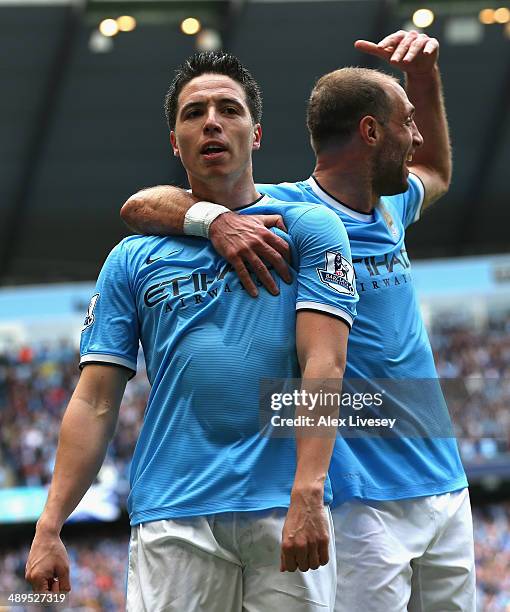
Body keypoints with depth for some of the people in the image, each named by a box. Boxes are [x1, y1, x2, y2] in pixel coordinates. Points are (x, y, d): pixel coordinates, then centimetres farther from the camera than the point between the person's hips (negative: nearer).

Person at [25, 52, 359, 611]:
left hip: (282, 510, -1)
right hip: (171, 517, 1)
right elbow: (95, 402, 10)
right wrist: (49, 528, 0)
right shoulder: (132, 260, 14)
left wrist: (308, 494, -17)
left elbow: (322, 366, -4)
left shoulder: (307, 229, 8)